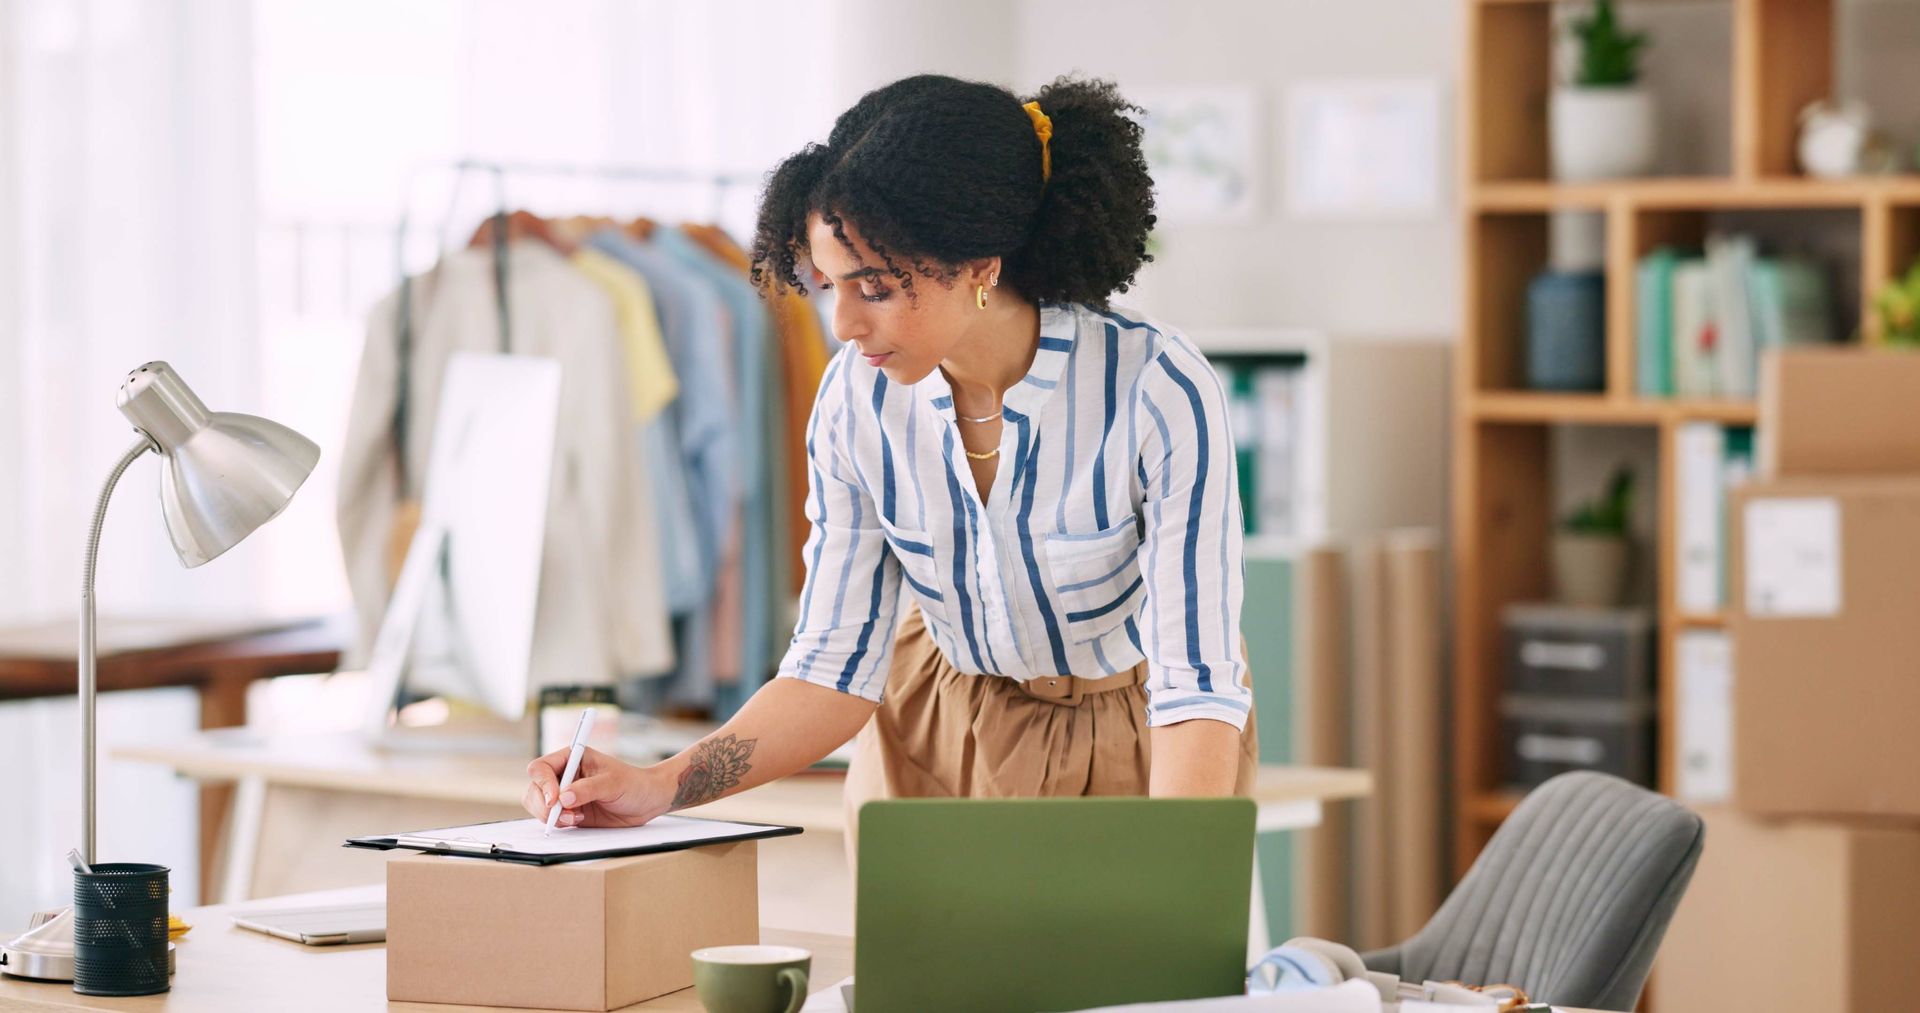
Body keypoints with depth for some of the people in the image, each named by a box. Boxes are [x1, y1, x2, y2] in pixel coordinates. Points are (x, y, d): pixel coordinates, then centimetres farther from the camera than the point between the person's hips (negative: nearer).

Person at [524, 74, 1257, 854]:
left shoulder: (1161, 393, -28)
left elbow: (1196, 682, -30)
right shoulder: (856, 400, -17)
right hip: (939, 729, 3)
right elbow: (837, 669, -11)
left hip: (1138, 734, -2)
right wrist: (660, 787, -25)